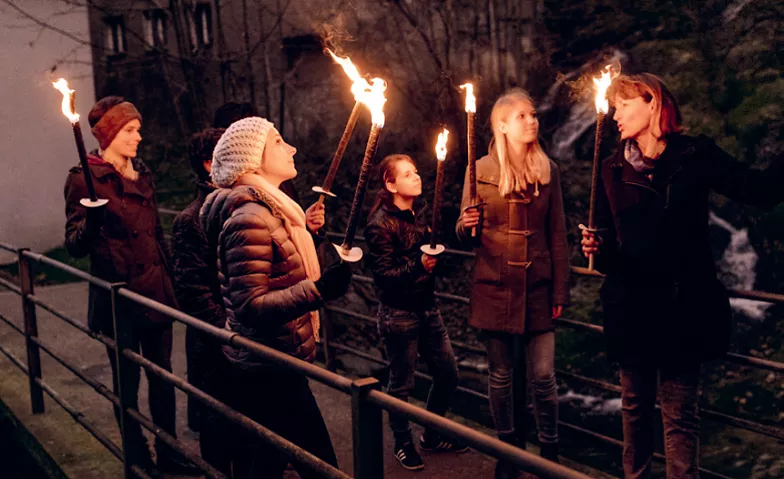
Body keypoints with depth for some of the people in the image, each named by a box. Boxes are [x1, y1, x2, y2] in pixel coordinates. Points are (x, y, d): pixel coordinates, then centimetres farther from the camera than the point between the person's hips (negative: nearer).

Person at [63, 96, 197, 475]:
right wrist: (90, 224, -35)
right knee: (127, 380, 6)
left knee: (162, 375, 12)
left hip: (156, 291, 6)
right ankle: (140, 459, 21)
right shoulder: (85, 178, -9)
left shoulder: (142, 174, 10)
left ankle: (168, 454, 25)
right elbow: (74, 245, -14)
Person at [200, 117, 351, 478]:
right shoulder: (250, 217, -21)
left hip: (258, 365, 10)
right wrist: (320, 290, -34)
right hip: (272, 369, -10)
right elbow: (251, 306, -26)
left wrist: (305, 231, 23)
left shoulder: (268, 209, 10)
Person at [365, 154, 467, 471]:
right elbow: (385, 275, -18)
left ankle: (431, 436, 33)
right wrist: (418, 266, -30)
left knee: (448, 375, 12)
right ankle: (403, 444, 27)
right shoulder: (380, 224, -13)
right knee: (402, 385, 6)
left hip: (427, 309, 7)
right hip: (399, 315, -7)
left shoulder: (418, 215, 8)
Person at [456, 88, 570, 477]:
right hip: (495, 288, -1)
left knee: (543, 376, 0)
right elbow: (465, 233, 5)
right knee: (501, 376, 8)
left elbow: (557, 234, 6)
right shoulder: (481, 170, 0)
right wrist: (467, 226, -19)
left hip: (537, 287, 1)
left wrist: (561, 290, 3)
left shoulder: (547, 169, 4)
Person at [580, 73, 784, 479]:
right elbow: (609, 239, 9)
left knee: (680, 414, 2)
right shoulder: (613, 170, 5)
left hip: (683, 306, -2)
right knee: (635, 407, 14)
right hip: (631, 306, 3)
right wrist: (597, 249, -12)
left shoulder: (695, 156, -2)